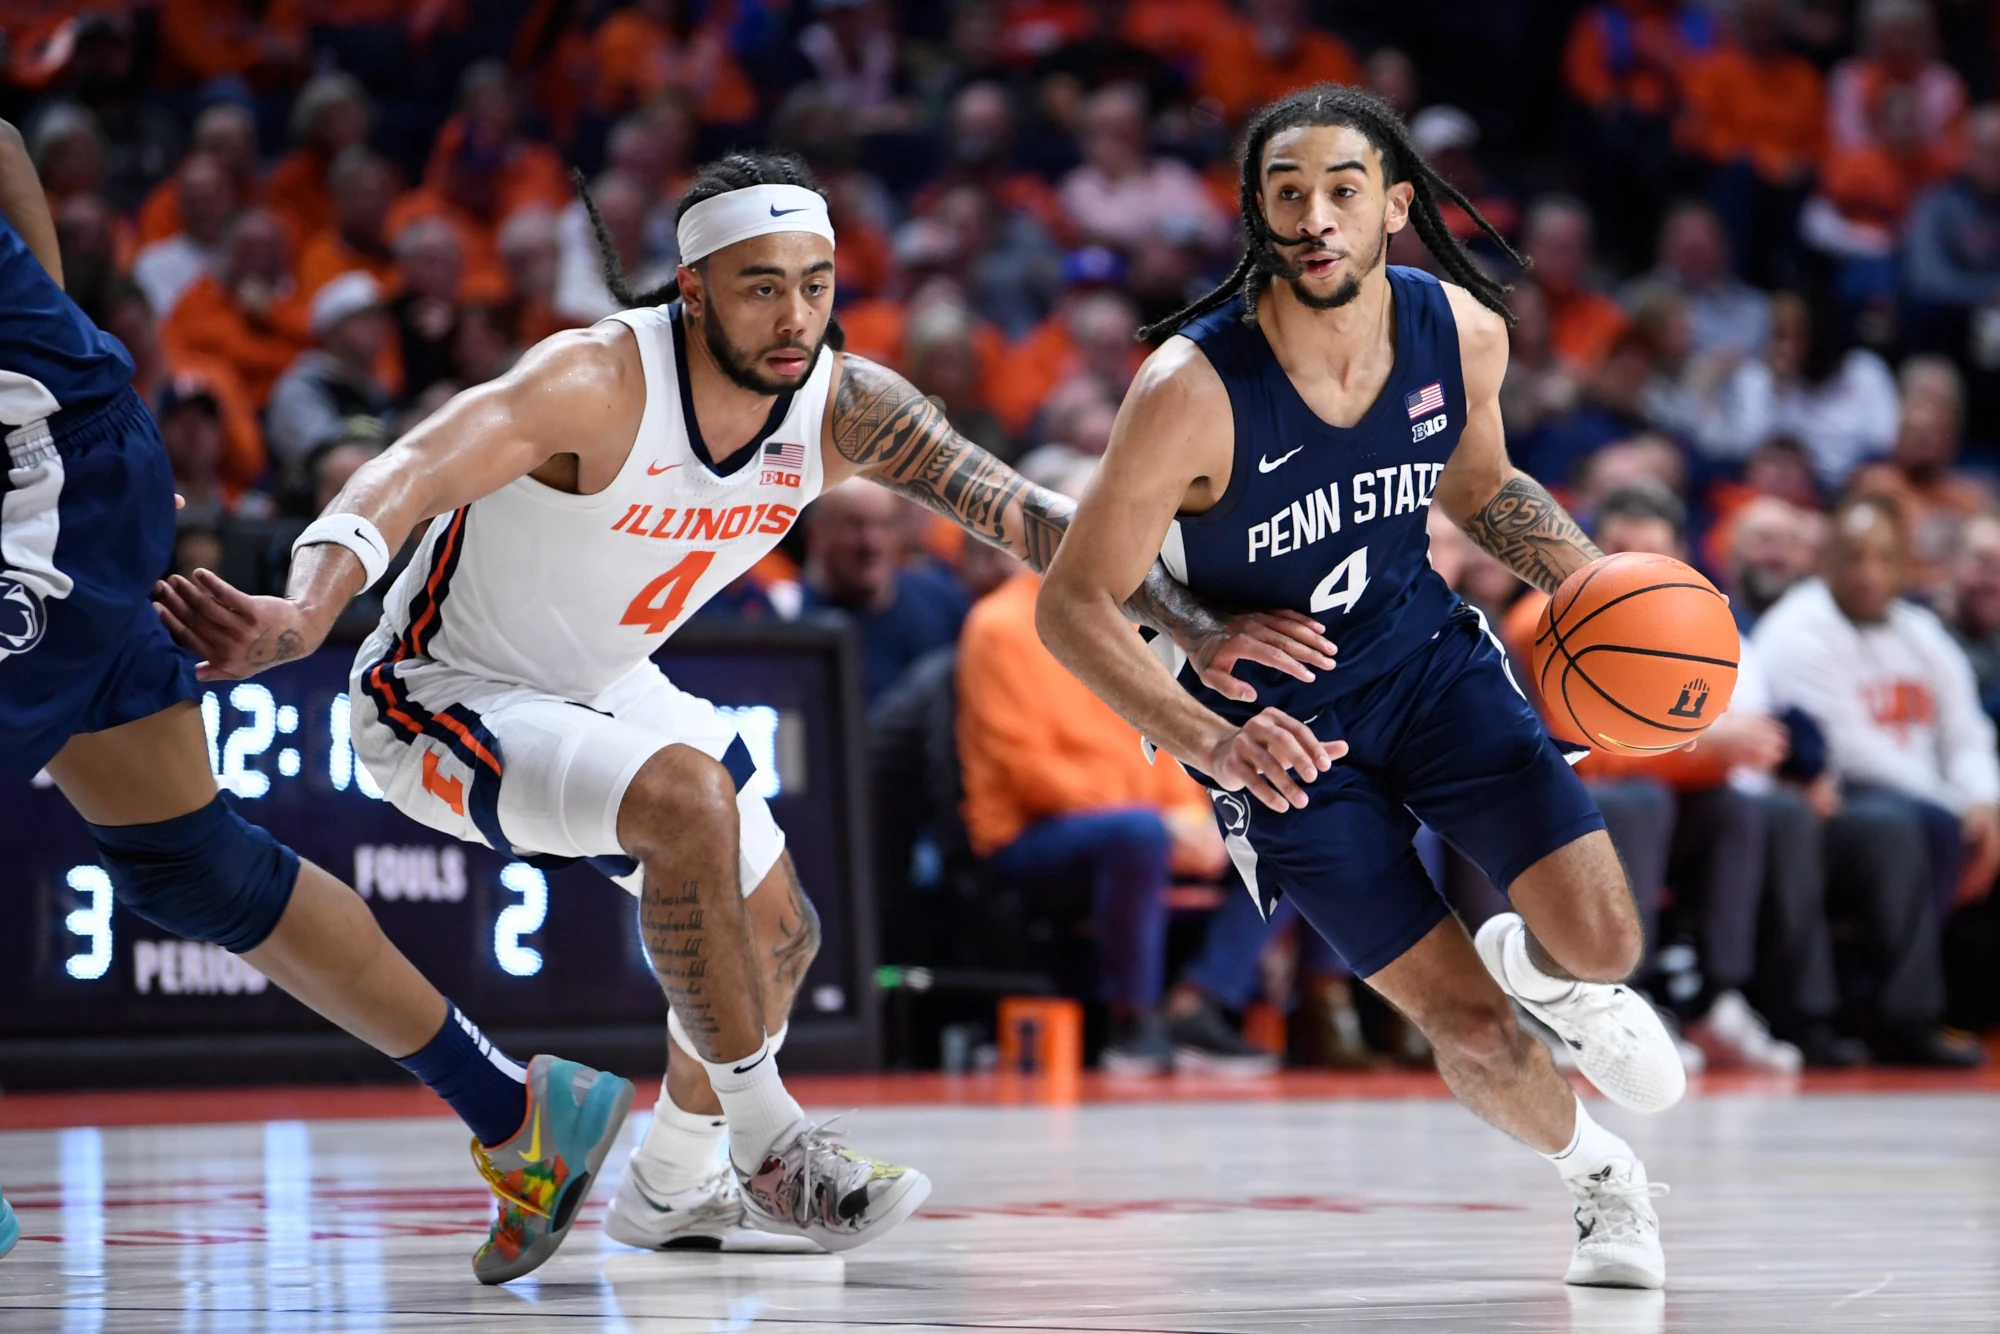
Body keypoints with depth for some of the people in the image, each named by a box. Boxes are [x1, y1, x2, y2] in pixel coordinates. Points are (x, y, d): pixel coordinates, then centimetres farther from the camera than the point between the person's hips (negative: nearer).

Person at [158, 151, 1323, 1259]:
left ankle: (671, 1188, 40)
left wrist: (1197, 630, -22)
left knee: (776, 937, 16)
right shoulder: (602, 382, -33)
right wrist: (309, 610, -66)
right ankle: (769, 1146, -20)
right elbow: (414, 471, -47)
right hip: (443, 701, -8)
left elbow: (1022, 513, -11)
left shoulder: (845, 405, -13)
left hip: (606, 688, 8)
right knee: (688, 801, -33)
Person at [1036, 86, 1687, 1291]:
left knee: (1603, 943, -15)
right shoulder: (1193, 389, -28)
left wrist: (1593, 579, -9)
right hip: (1283, 723, -3)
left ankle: (1544, 969, 25)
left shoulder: (1463, 334, -14)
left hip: (1429, 657, 3)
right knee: (1470, 1030, -6)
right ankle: (1602, 1179, 27)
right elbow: (1074, 605, -21)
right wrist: (1212, 741, -35)